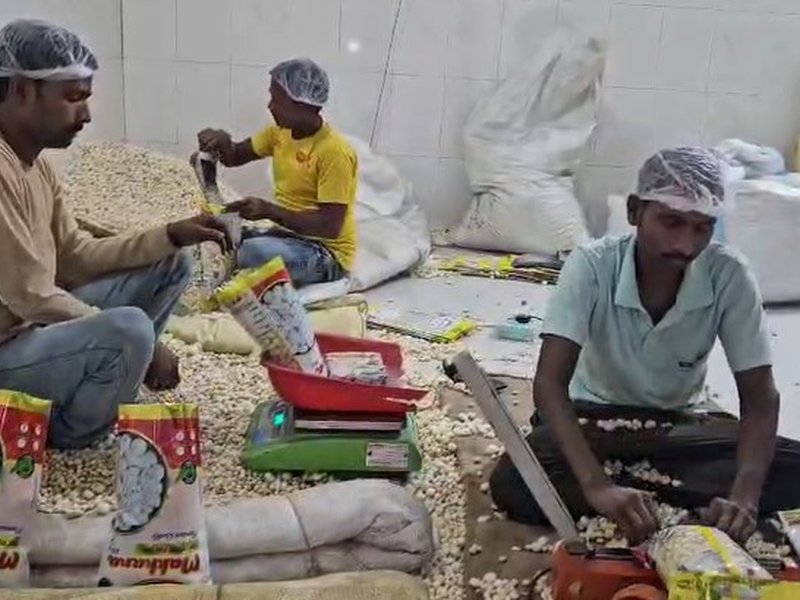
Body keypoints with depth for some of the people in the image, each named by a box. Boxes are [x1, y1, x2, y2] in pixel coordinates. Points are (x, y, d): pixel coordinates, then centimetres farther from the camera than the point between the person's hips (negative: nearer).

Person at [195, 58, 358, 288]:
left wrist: (269, 210, -34)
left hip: (326, 254, -8)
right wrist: (222, 142, -9)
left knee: (255, 251, -33)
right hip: (287, 235, 8)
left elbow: (330, 226, -26)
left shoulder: (334, 152, -22)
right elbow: (235, 157, 15)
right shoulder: (281, 132, 3)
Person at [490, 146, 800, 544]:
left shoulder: (729, 276, -19)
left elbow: (760, 396, -19)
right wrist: (597, 486, -47)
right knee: (511, 483, -30)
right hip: (594, 417, -1)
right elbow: (549, 384, -32)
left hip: (680, 423, 2)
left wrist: (745, 496, -37)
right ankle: (686, 511, -22)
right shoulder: (591, 266, -24)